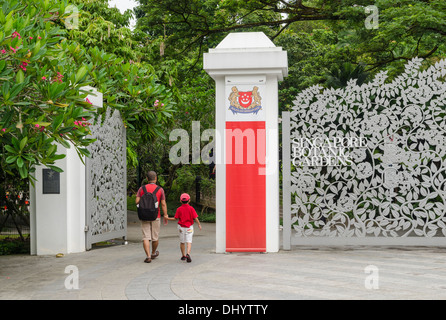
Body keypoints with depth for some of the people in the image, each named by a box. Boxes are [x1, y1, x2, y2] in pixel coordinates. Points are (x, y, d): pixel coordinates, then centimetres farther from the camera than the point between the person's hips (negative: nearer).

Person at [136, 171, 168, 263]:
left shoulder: (142, 188, -1)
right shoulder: (160, 190, -4)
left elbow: (137, 201, -6)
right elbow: (163, 204, -8)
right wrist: (165, 216, -4)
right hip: (156, 217, 0)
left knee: (146, 237, 0)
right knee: (155, 236, 16)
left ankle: (148, 256, -11)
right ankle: (153, 253, 34)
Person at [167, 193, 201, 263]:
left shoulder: (179, 209, -4)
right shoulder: (191, 208, -6)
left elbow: (175, 218, -2)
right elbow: (195, 218, -8)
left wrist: (168, 218, 12)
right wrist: (199, 224, 5)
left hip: (181, 227, 1)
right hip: (189, 227, -1)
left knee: (182, 242, 15)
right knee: (189, 241, -4)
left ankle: (183, 256, 22)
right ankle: (188, 254, -25)